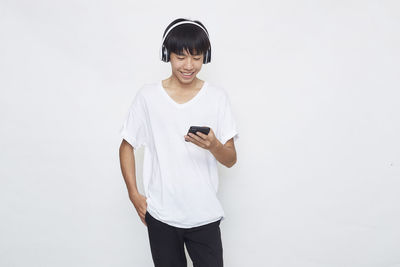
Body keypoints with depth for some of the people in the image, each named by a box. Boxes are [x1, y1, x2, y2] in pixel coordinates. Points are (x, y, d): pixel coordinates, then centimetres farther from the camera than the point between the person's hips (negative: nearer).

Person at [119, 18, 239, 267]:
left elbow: (231, 160, -3)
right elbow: (127, 146, 7)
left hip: (205, 215, 0)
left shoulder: (218, 96, -2)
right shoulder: (148, 96, -2)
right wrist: (134, 194, -1)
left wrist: (214, 146, -24)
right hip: (160, 215, 1)